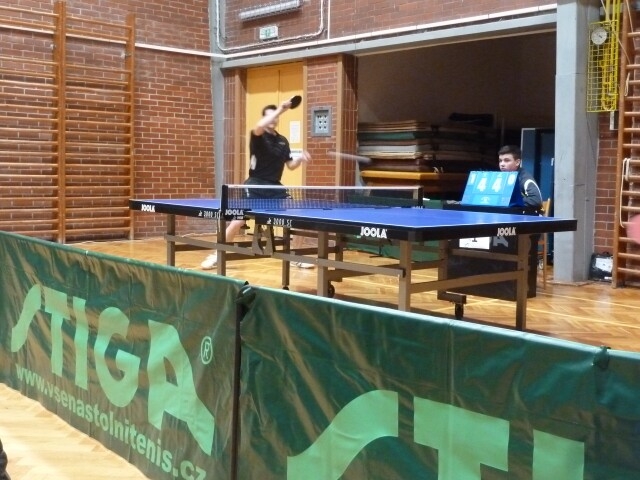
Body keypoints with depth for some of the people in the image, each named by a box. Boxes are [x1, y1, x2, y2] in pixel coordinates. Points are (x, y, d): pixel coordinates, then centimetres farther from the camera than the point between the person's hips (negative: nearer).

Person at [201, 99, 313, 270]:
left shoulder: (283, 141, 10)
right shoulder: (258, 136, -7)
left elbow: (291, 165, 13)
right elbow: (259, 127, -33)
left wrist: (300, 159, -8)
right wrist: (279, 110, -32)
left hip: (275, 188, 5)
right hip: (255, 186, -5)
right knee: (236, 223, -8)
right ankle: (216, 256, 8)